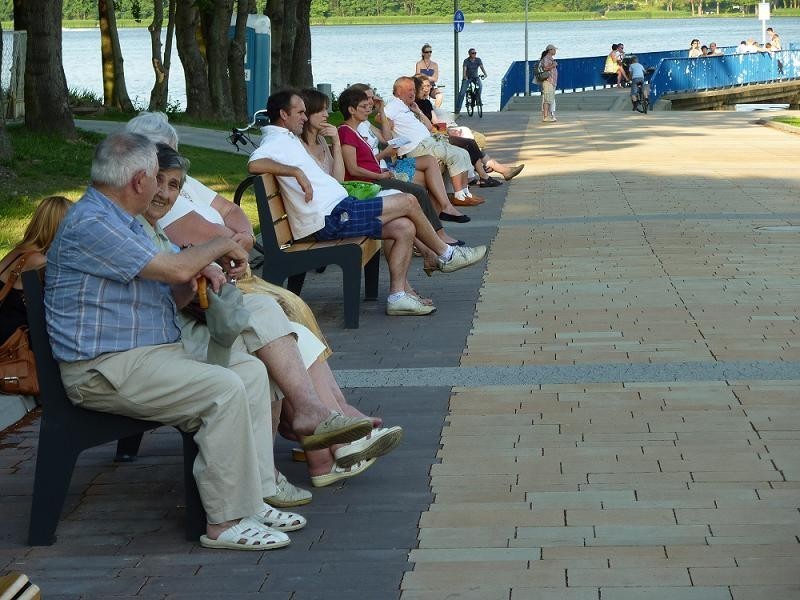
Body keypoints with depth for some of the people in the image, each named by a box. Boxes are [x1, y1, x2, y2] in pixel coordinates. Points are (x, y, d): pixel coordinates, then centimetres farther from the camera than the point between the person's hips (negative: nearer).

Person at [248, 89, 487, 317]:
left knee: (405, 228, 3)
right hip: (331, 217, -11)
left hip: (336, 210, 11)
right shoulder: (276, 141, -9)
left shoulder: (286, 139, 22)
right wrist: (297, 172, -29)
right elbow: (254, 164, -31)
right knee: (408, 202, -6)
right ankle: (445, 255, 13)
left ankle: (398, 295, -2)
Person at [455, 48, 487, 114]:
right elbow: (464, 69, -26)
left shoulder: (478, 60, -6)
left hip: (475, 77, 2)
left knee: (480, 85, -31)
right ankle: (458, 108, -5)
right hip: (467, 78, -2)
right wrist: (464, 76, -46)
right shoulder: (466, 61, -14)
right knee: (462, 92, -12)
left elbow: (482, 67, -17)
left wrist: (485, 74, -37)